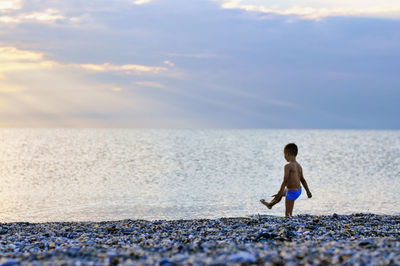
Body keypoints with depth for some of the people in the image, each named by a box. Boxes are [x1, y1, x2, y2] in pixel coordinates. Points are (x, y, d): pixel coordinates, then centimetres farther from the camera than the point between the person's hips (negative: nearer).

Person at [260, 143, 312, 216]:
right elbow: (303, 180, 10)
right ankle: (270, 204, 56)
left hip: (291, 192, -9)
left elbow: (285, 181, -24)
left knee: (288, 214, -1)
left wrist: (279, 194, -18)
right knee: (282, 192, 35)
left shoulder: (288, 166, -23)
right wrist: (308, 191, 18)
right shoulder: (299, 166, 1)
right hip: (299, 190, 9)